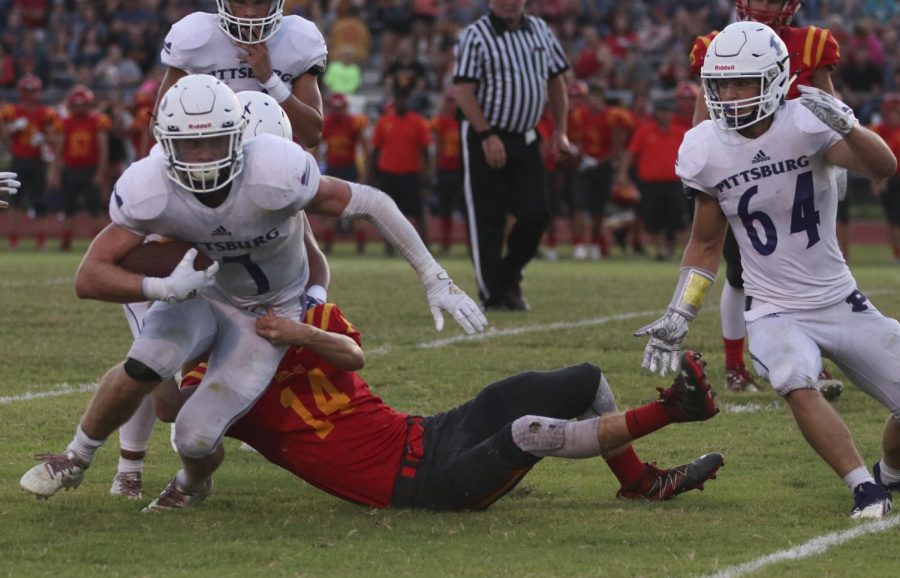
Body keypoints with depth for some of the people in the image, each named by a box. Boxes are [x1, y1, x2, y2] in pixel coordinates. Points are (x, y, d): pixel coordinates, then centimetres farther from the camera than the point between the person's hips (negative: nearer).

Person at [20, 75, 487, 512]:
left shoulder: (276, 174, -35)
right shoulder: (148, 189, -27)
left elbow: (370, 204, -22)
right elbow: (89, 278, -24)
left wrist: (435, 280, -18)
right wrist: (163, 288, -41)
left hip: (268, 313, -2)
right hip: (200, 292, 2)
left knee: (196, 436, -14)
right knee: (142, 370, -28)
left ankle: (194, 482, 27)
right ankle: (76, 459, 5)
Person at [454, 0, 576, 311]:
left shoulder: (539, 30, 9)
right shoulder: (476, 36, -9)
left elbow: (556, 81, 17)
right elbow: (464, 92, -14)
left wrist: (560, 131, 10)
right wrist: (487, 135, -21)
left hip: (526, 141, 5)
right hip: (486, 141, -5)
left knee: (536, 214, -1)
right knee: (488, 221, -2)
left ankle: (509, 279, 19)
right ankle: (492, 294, 5)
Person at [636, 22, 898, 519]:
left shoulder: (805, 123, -17)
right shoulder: (705, 151, -7)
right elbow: (705, 245, 8)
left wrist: (846, 126, -53)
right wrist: (677, 319, 1)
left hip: (841, 303, 0)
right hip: (774, 312, 0)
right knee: (796, 385, -32)